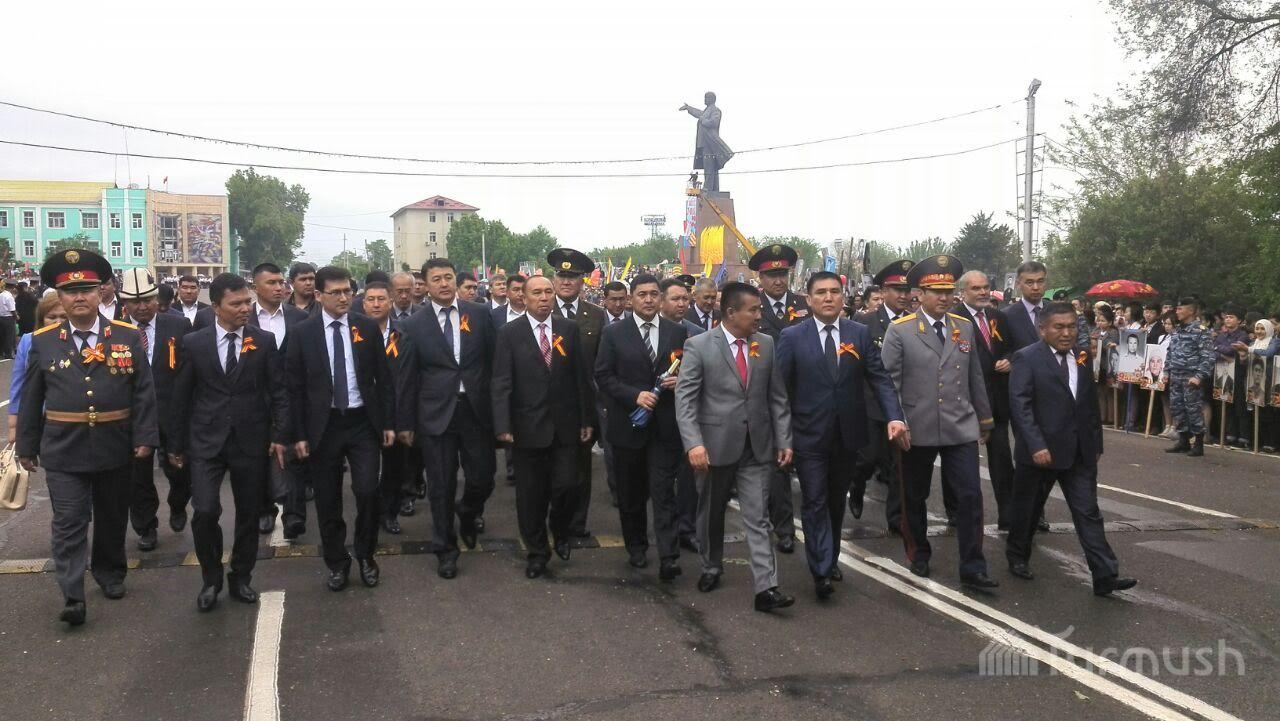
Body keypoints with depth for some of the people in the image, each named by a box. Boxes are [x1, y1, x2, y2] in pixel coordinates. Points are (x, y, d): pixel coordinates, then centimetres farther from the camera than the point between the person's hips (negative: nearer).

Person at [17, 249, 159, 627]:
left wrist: (144, 437, -8)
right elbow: (31, 398, 5)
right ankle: (72, 598, -2)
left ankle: (111, 574, 35)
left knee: (112, 516, 16)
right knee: (69, 523, -3)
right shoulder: (43, 341, 0)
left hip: (115, 448, 1)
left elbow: (143, 391, -2)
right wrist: (27, 446, 6)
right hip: (63, 450, -1)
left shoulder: (127, 336, -2)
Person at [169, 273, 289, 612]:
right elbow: (182, 397, 5)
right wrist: (179, 444, 7)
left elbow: (279, 391, 1)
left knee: (248, 514, 9)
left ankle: (240, 578, 27)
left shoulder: (265, 341, 0)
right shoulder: (194, 343, 0)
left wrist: (280, 435, -7)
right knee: (205, 511, -11)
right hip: (206, 441, -1)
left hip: (251, 441, 1)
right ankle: (211, 579, 11)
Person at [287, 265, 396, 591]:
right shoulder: (302, 333, -3)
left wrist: (389, 422, 2)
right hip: (323, 425, 0)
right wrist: (299, 434, -4)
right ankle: (337, 563, 25)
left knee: (367, 491, -5)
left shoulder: (368, 328, 0)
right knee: (328, 500, 8)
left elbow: (383, 378, 5)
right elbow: (295, 387, -1)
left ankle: (365, 556, 18)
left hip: (363, 422, 0)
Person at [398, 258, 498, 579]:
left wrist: (498, 406, 2)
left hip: (477, 409, 1)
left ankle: (467, 515, 39)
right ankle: (445, 548, 22)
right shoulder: (414, 325, 0)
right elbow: (408, 379, 3)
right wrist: (407, 423, 3)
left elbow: (494, 360, 5)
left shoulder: (480, 314, 2)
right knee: (441, 485, 6)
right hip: (436, 413, -1)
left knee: (482, 478, 5)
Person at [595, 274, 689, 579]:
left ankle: (668, 558, -6)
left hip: (665, 425, 0)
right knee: (631, 493, 13)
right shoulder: (614, 333, -1)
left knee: (663, 492, -5)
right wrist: (635, 395, -16)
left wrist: (681, 381, -12)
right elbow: (603, 376, -4)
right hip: (628, 424, 0)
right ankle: (636, 547, 30)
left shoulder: (678, 332, 5)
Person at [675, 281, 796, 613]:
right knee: (711, 513, 15)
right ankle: (712, 568, 36)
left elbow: (778, 397, 7)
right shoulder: (698, 346, -8)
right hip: (716, 445, -2)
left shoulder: (766, 344, 4)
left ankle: (765, 588, -3)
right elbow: (684, 399, -12)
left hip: (757, 447, 2)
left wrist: (784, 441, 1)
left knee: (758, 518, -1)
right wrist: (693, 443, -22)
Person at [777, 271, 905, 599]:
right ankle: (822, 572, -4)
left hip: (847, 434, 3)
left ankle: (831, 559, 32)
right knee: (815, 502, -4)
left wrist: (894, 416, -16)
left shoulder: (860, 333, 2)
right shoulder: (792, 336, -5)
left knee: (837, 500, 16)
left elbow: (879, 378, -2)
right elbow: (781, 388, -5)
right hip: (809, 436, -3)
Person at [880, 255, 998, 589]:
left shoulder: (964, 327, 8)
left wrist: (985, 417, 17)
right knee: (914, 497, 12)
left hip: (961, 428, 3)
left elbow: (975, 377, 13)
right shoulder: (900, 331, -5)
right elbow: (889, 382, -7)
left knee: (970, 496, -3)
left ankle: (972, 569, 4)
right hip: (917, 430, -2)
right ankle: (919, 554, 32)